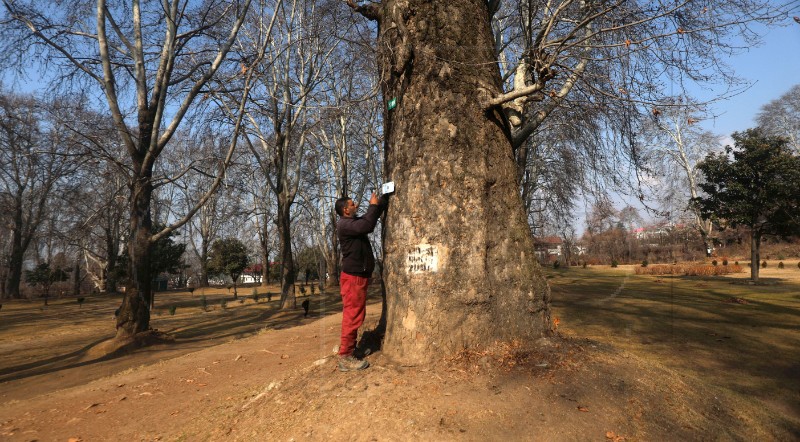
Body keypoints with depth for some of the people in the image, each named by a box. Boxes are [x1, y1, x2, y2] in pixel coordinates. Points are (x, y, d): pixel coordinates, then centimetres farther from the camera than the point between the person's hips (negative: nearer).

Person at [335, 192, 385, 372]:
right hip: (353, 276, -10)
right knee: (352, 315, -10)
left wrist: (380, 203, 16)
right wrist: (373, 205, -15)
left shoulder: (354, 221, 16)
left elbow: (369, 220, 28)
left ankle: (348, 347, 27)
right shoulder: (344, 224, -15)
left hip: (359, 275, 10)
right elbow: (367, 225, -29)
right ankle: (345, 357, -7)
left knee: (356, 314, 17)